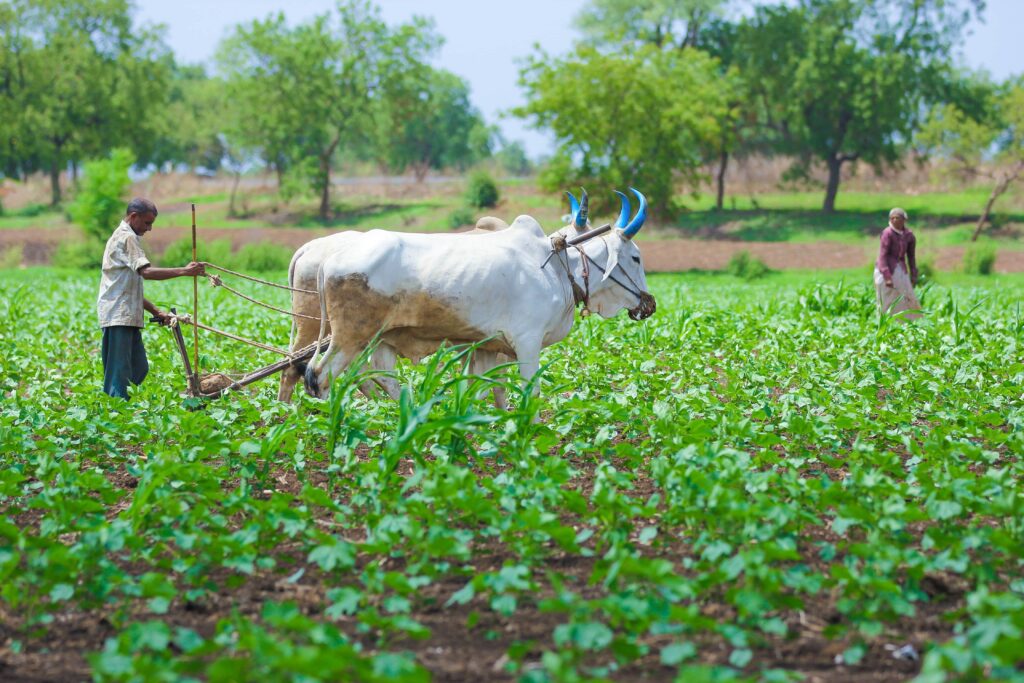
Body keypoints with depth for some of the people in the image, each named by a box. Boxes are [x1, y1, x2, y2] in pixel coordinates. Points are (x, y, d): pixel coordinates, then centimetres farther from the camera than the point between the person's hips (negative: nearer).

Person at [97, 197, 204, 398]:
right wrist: (184, 271, -27)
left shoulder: (121, 237, 23)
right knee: (119, 373, -11)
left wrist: (155, 311, 18)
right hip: (118, 316, -10)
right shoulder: (127, 238, -9)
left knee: (139, 369, 11)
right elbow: (146, 272, -24)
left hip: (128, 316, 10)